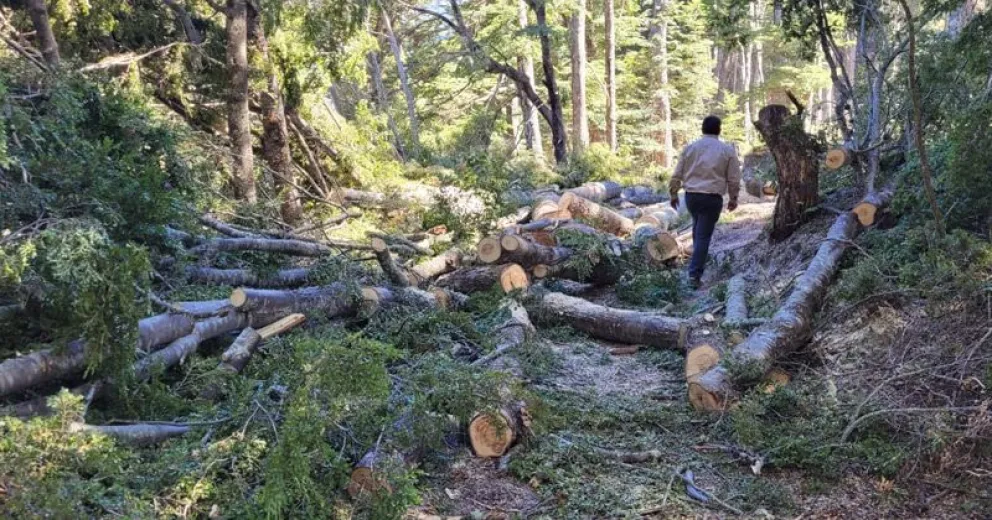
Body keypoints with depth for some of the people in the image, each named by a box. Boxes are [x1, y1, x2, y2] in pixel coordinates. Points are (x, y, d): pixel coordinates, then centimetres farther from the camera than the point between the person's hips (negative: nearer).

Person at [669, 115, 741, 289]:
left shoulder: (690, 147, 4)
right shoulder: (727, 150, -1)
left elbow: (677, 174, 5)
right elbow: (734, 179, 2)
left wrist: (673, 193, 16)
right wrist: (733, 198, 14)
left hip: (691, 196, 3)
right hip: (712, 198, -3)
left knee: (698, 227, 27)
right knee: (704, 235, -2)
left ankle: (698, 259, 37)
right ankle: (694, 274, -6)